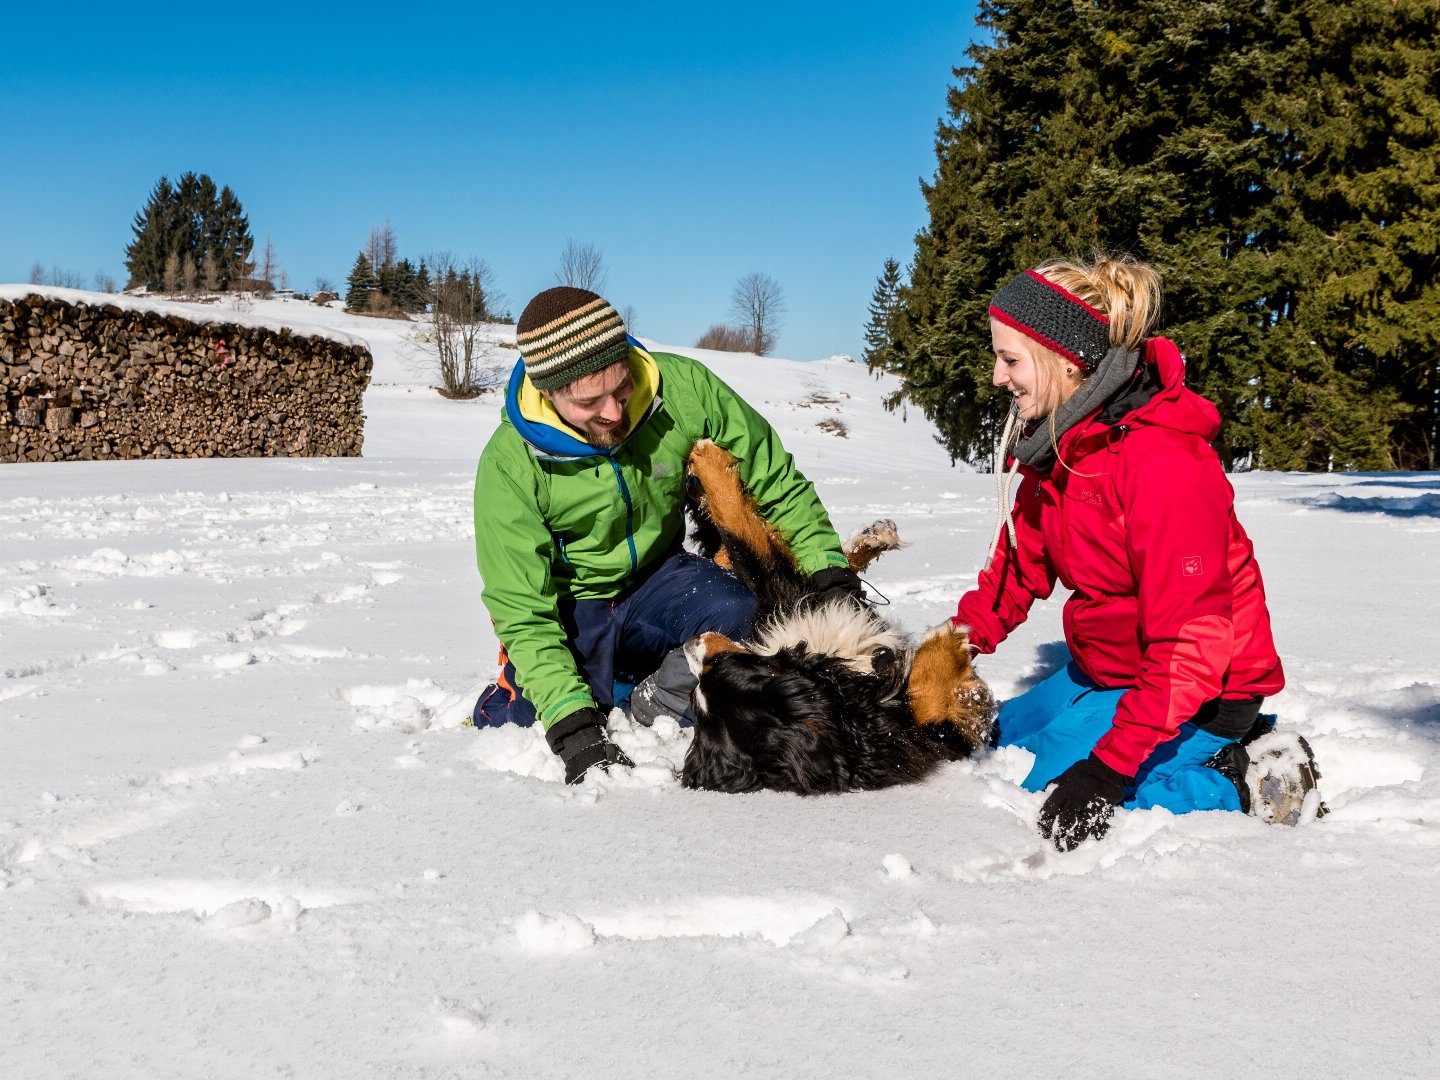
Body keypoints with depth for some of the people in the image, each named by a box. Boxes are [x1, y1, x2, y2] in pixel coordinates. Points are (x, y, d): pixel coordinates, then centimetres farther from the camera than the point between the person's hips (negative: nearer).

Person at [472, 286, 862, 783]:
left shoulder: (683, 388, -19)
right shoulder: (509, 465, -24)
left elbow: (776, 481, -7)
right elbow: (522, 612, -22)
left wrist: (831, 572, -16)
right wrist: (571, 723, -32)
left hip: (657, 580, 1)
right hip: (570, 607, -1)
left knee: (733, 613, -29)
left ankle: (652, 711, -3)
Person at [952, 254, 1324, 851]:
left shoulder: (1162, 462, -30)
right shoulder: (1056, 444, 0)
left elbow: (1190, 638, -31)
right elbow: (1018, 565, 9)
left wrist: (1108, 764, -34)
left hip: (1202, 688, -10)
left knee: (1056, 800, -16)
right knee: (1006, 735, 23)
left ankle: (1246, 781, -5)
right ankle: (1223, 743, 18)